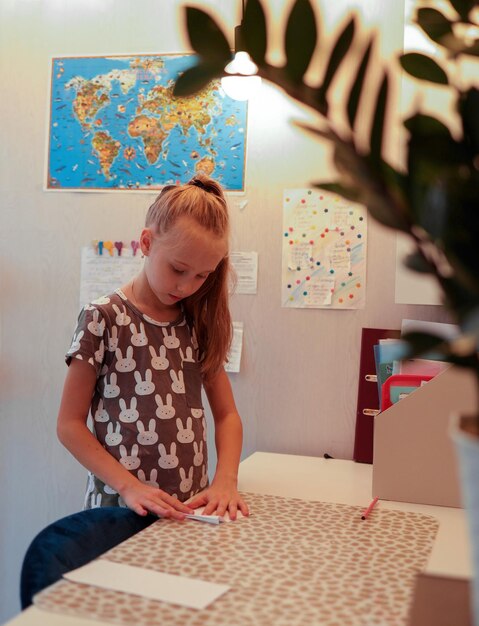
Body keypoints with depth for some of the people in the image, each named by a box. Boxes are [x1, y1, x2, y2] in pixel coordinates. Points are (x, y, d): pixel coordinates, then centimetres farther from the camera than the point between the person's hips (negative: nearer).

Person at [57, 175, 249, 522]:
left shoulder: (200, 322, 5)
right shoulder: (103, 318, -8)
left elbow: (227, 414, 6)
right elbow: (70, 424, -7)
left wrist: (226, 480, -10)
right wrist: (130, 485, -17)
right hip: (119, 503, -4)